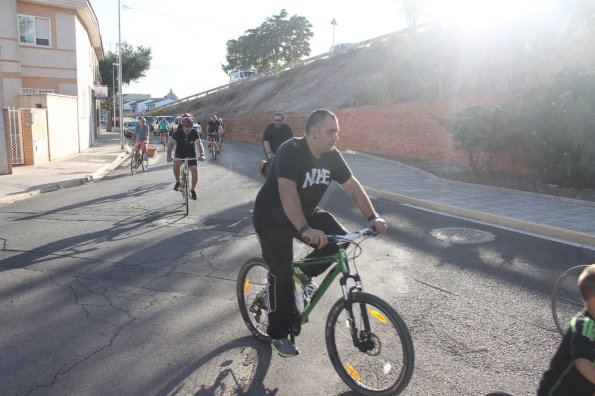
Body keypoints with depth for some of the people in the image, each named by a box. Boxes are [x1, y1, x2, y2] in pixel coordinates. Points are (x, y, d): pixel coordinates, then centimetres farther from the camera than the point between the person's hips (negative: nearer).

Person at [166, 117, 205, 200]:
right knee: (176, 165, -32)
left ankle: (192, 189, 15)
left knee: (195, 173, -10)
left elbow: (199, 144, -17)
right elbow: (171, 144, -23)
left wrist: (202, 154, -33)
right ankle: (178, 182, -7)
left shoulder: (194, 132, -14)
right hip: (180, 154, -1)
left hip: (191, 155, 1)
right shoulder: (177, 133, -17)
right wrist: (169, 156, -39)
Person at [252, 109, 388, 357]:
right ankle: (278, 335, 12)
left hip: (306, 214, 7)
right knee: (282, 276, -8)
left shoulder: (331, 156, -7)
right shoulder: (291, 152, -29)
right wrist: (305, 230, -54)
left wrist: (373, 217, -15)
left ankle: (305, 274, 13)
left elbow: (352, 186, -4)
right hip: (273, 220, -6)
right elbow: (287, 192, -43)